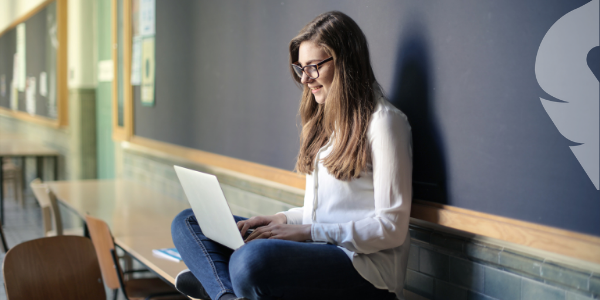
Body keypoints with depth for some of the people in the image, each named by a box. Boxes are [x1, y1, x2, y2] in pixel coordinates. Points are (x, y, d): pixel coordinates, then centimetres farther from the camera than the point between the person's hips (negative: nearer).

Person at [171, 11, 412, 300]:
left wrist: (308, 231, -16)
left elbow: (391, 229, -13)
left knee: (253, 259, -40)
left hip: (363, 267, -9)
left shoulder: (383, 121, -8)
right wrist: (282, 219, 4)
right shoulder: (325, 120, 20)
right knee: (187, 222, 4)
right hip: (315, 249, 9)